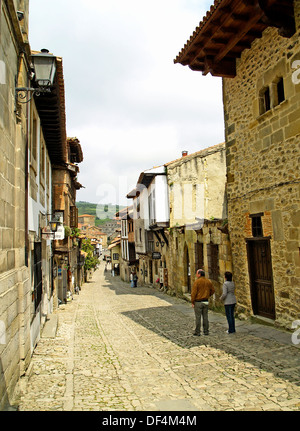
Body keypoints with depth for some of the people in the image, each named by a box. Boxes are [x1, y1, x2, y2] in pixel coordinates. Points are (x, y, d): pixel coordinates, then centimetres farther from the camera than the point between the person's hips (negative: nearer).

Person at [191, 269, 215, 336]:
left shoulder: (196, 282, -14)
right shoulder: (208, 281, 4)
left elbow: (193, 293, -15)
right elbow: (212, 290, 12)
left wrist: (192, 302, -8)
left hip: (198, 302, -5)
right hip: (206, 302, 5)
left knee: (198, 317, 1)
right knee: (205, 317, 11)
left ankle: (197, 332, 6)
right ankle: (206, 331, 16)